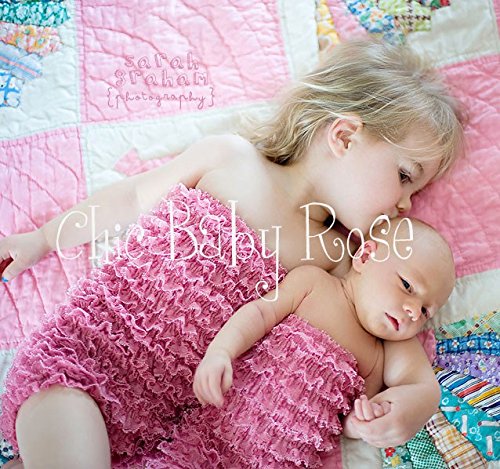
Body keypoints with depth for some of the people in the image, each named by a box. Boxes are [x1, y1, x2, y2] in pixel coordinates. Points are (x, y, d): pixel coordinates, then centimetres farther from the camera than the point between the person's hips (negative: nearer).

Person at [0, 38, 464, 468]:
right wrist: (42, 239, 19)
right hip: (80, 348, -3)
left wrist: (423, 393, -14)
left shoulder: (333, 259, 5)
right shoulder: (228, 158, -3)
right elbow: (134, 196, 8)